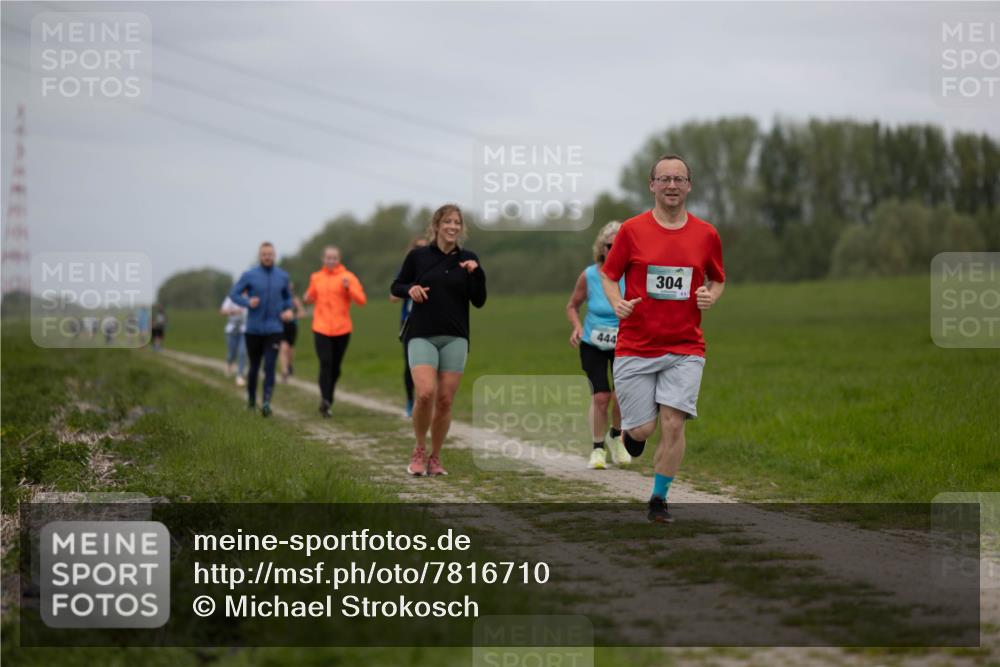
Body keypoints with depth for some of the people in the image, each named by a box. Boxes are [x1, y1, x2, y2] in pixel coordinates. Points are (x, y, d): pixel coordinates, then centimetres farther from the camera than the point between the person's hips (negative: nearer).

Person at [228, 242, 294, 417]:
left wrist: (288, 310, 1)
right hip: (253, 329, 0)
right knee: (254, 367, 11)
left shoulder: (282, 276, 5)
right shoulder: (249, 275, -2)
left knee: (269, 367, -14)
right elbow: (234, 293, -1)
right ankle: (251, 399, 32)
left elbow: (287, 297, 20)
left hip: (274, 330, 0)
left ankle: (266, 403, -20)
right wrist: (248, 302, -18)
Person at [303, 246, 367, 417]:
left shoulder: (348, 277, 0)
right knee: (326, 363, -15)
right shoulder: (316, 278, 9)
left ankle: (328, 399, 23)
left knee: (335, 367, 7)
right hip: (321, 329, 0)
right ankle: (325, 400, -20)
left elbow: (362, 300, -6)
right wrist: (307, 298, 1)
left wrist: (348, 288, -21)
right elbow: (312, 296, 24)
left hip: (342, 329, 0)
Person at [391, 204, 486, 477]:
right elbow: (396, 286, 11)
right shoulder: (418, 256, 2)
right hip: (422, 336, -2)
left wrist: (476, 273, -10)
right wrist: (410, 289, -10)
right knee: (425, 394, -19)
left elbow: (479, 301, 4)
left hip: (455, 338, 2)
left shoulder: (468, 259, 7)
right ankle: (419, 450, 2)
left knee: (445, 401, 0)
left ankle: (435, 458, 16)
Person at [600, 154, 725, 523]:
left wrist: (710, 296, -6)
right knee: (643, 429, -3)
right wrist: (617, 303, -12)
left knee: (673, 424, -10)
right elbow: (608, 274, 7)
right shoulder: (632, 230, -2)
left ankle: (659, 499, 6)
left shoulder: (706, 234, 3)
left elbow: (717, 279, 17)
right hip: (635, 346, -1)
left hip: (685, 348, 1)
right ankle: (632, 430, 36)